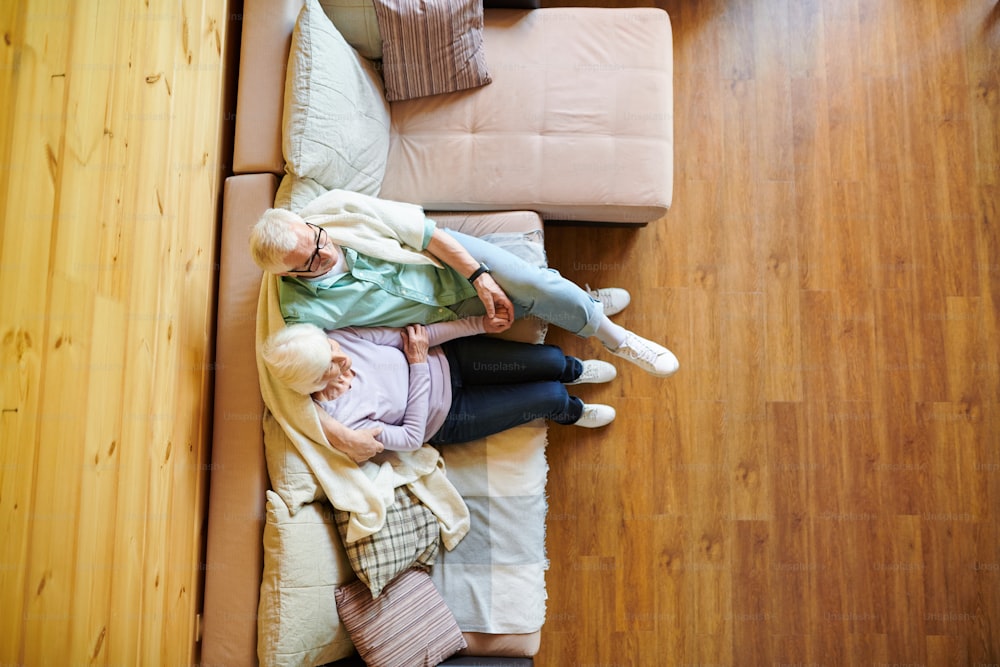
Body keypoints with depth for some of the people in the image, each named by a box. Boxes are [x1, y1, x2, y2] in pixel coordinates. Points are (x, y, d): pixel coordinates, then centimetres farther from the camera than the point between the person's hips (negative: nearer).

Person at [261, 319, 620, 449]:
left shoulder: (333, 340, -20)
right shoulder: (341, 423, -31)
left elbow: (408, 335, -12)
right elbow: (410, 438, -19)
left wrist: (480, 323, -12)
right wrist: (419, 365, -20)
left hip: (446, 358, 4)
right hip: (447, 418, -4)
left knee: (550, 359, -3)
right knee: (550, 397, -7)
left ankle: (572, 369, 37)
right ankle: (571, 411, 32)